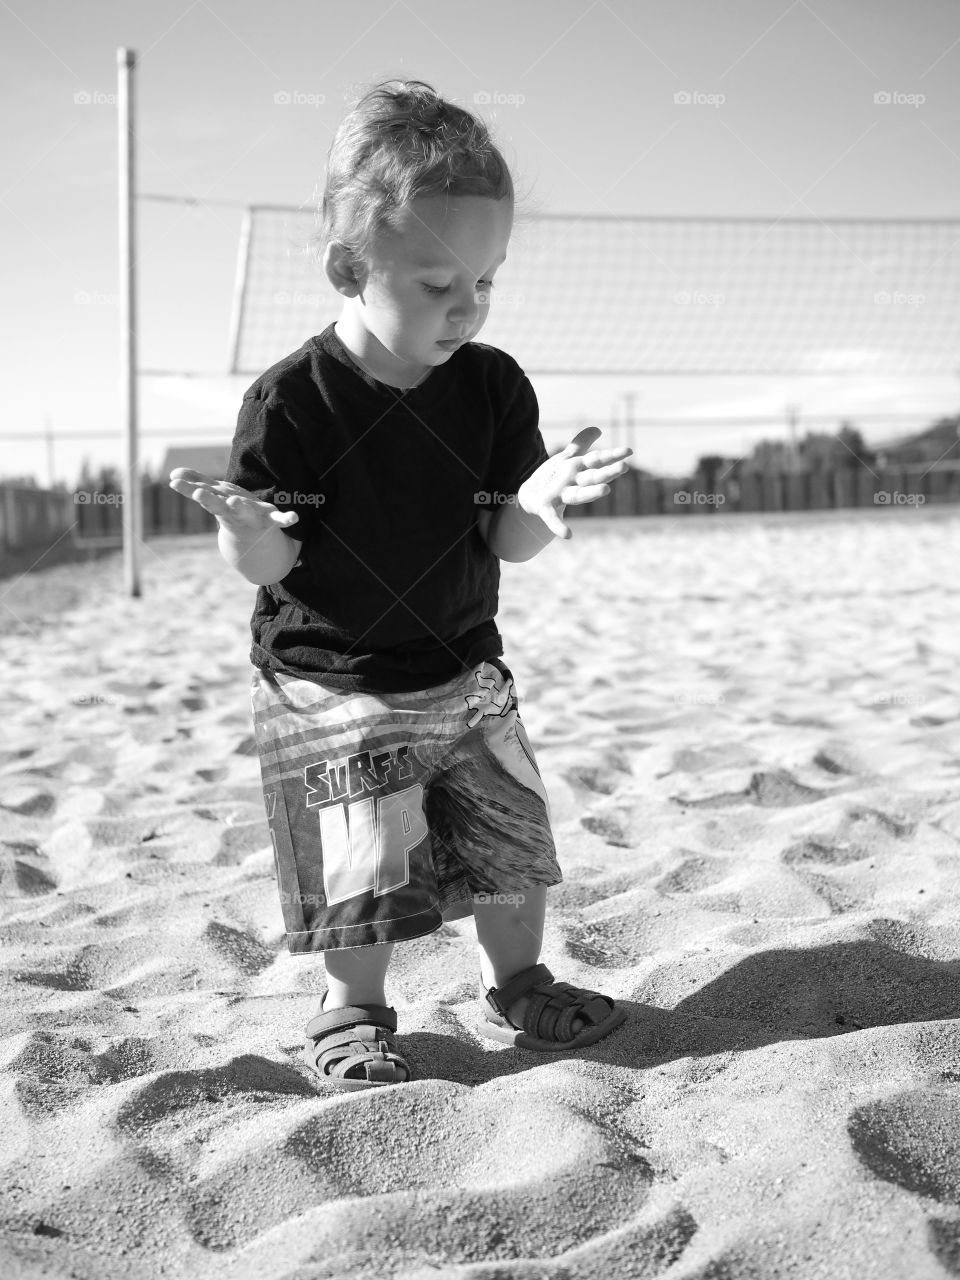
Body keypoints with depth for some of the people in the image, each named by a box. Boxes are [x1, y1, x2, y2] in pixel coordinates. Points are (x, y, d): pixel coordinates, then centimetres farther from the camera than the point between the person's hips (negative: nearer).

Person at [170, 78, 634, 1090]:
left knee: (512, 844, 12)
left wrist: (539, 499, -27)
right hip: (331, 693, -4)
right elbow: (270, 567, -13)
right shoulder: (291, 402, -15)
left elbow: (509, 543, -5)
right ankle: (353, 1016, 27)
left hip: (466, 674, 4)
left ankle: (517, 988, 36)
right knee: (363, 869, 1)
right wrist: (245, 529, -36)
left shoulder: (493, 387, -4)